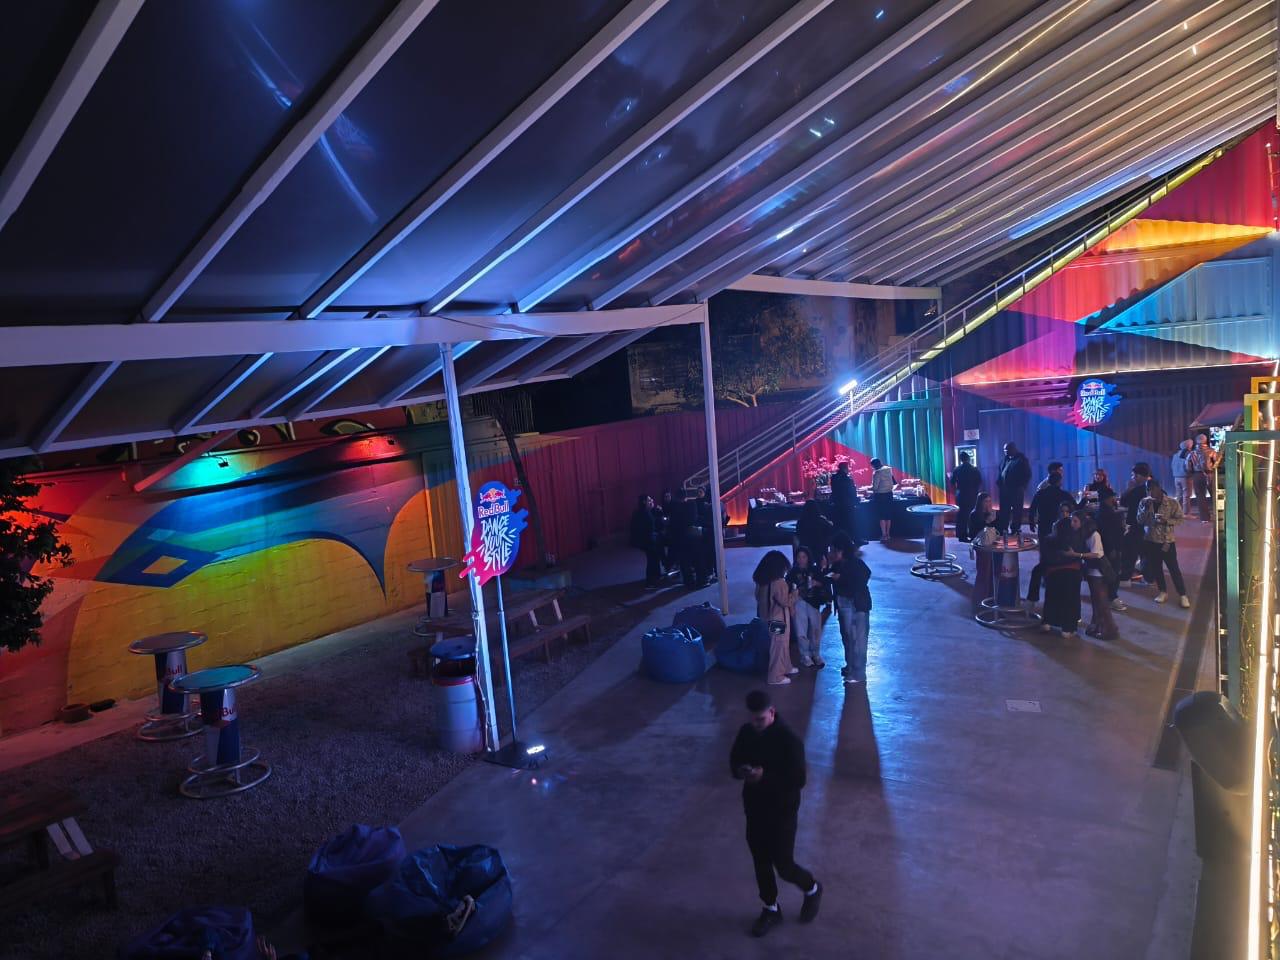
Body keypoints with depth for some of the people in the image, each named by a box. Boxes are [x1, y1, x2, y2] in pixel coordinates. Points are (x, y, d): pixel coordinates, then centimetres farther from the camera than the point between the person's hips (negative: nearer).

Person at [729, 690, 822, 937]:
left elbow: (798, 780, -21)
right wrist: (740, 770, -16)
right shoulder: (746, 732, -5)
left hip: (782, 813, -5)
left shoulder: (789, 740, -23)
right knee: (761, 863, 16)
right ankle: (771, 910, 37)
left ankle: (812, 890, 36)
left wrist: (765, 776, -29)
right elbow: (734, 761, 8)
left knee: (784, 866, 5)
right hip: (754, 809, 5)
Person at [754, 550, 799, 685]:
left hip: (769, 617, 9)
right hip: (778, 618, -9)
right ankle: (776, 676, 9)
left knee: (783, 644, 23)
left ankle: (785, 667, 37)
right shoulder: (778, 582, -23)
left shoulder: (762, 581, 3)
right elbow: (785, 601, -22)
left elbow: (760, 598, 12)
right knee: (779, 645, 2)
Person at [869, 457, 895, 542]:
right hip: (889, 494, 7)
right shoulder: (888, 469, 6)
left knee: (882, 516, -2)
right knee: (888, 515, 12)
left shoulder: (877, 473, -16)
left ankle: (884, 536, -4)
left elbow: (875, 487, -17)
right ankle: (887, 534, 18)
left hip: (880, 495, -7)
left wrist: (869, 488, 2)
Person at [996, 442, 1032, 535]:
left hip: (1017, 490, -5)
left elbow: (1027, 475, -5)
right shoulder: (1005, 460, 15)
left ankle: (1016, 529, 6)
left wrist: (1022, 486, -11)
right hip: (1004, 489, 5)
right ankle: (1003, 529, 9)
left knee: (1017, 510, 1)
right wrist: (999, 484, 6)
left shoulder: (1021, 460, -2)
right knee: (1004, 510, 5)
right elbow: (1000, 473, 20)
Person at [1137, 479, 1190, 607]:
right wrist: (1146, 508, -17)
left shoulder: (1172, 502, -9)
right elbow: (1140, 521, -2)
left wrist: (1166, 521, -22)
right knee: (1156, 568, 13)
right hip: (1151, 540, 3)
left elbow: (1180, 519, -6)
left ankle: (1182, 595, 9)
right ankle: (1162, 592, 29)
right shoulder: (1144, 502, -1)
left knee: (1174, 569, 0)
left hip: (1167, 540, -3)